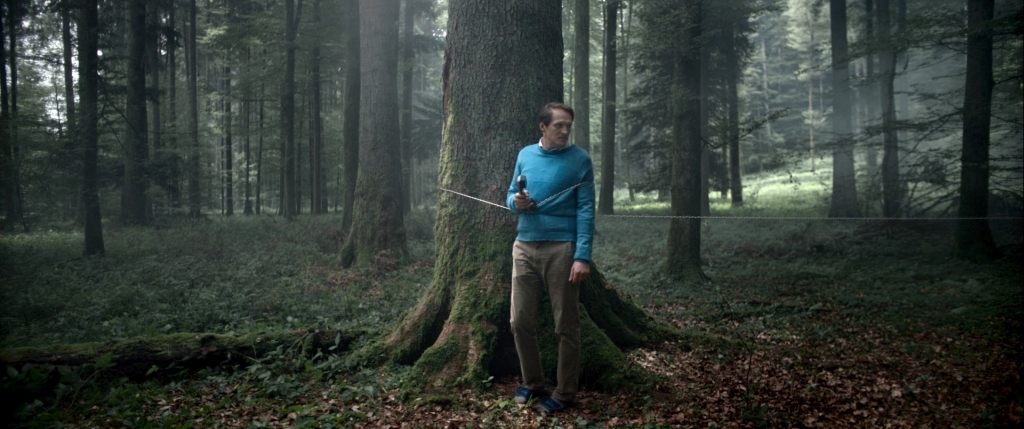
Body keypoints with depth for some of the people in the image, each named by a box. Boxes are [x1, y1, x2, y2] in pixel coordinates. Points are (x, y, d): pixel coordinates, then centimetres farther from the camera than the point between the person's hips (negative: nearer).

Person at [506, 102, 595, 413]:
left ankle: (565, 394, 15)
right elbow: (511, 194, 19)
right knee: (521, 321, 7)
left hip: (562, 249, -4)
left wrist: (582, 256, -16)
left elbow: (585, 210, -7)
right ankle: (532, 383, 25)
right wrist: (516, 202, -7)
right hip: (524, 247, 5)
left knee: (565, 326, 3)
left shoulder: (580, 159, -2)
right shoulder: (525, 155, 11)